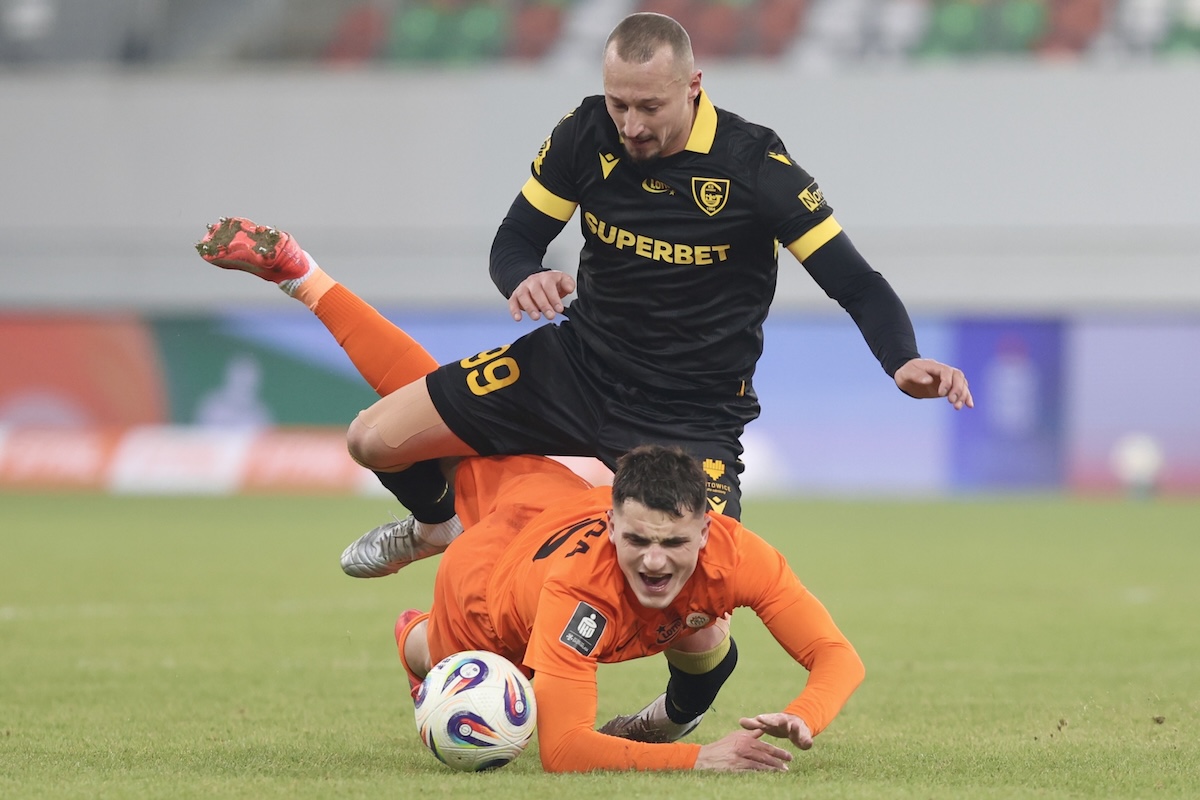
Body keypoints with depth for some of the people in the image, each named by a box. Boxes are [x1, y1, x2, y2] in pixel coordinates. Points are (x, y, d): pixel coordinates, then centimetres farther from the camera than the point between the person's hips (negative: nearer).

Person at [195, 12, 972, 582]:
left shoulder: (753, 167, -21)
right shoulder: (586, 137, -10)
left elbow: (857, 283, -19)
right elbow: (516, 240, 1)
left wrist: (906, 363, -38)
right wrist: (526, 278, -24)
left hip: (690, 413, -4)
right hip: (578, 363, 4)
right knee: (376, 438, -5)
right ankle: (440, 524, 33)